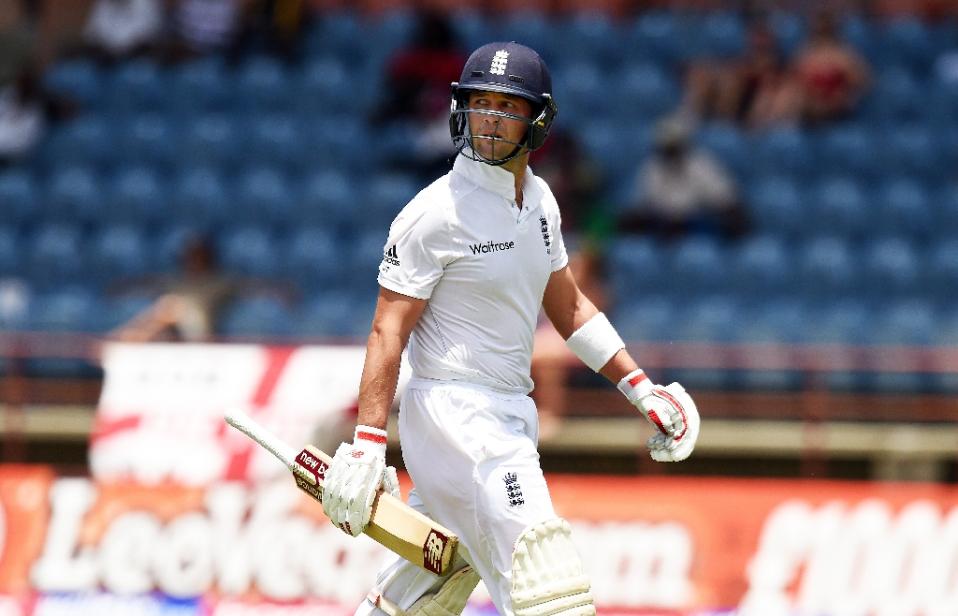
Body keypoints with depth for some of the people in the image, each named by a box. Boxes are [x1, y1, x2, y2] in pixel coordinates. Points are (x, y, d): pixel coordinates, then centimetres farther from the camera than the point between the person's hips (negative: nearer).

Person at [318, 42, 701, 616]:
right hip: (453, 413, -8)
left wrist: (642, 388, 17)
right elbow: (389, 332, -14)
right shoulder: (436, 213, -13)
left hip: (511, 417, 8)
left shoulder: (539, 201, 12)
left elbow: (568, 305, 23)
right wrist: (367, 446, -22)